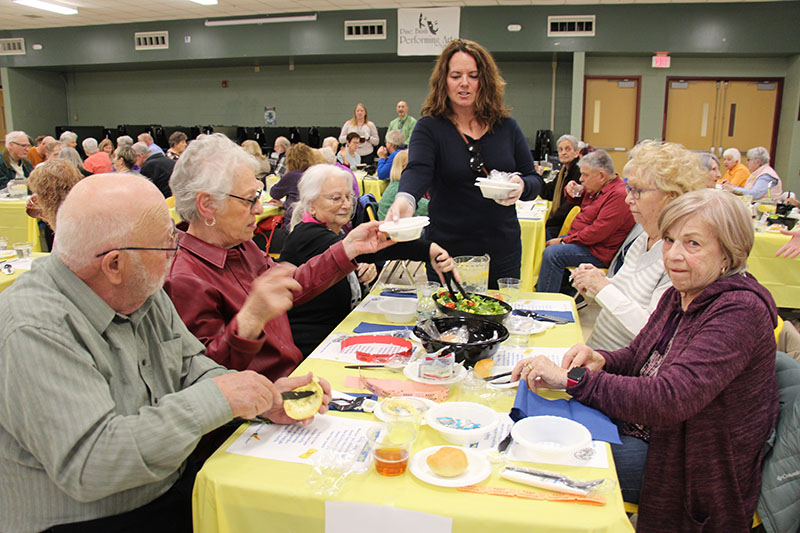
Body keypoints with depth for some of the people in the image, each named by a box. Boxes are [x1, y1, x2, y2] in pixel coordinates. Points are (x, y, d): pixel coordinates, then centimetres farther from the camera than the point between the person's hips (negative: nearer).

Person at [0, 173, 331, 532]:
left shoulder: (141, 290, 1)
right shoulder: (33, 332, -25)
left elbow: (188, 365, 8)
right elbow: (87, 465, -31)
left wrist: (262, 400, -10)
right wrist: (215, 399, -28)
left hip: (174, 488, 7)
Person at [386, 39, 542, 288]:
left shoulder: (507, 127, 3)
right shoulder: (429, 127, -5)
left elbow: (535, 180, 8)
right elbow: (417, 170, -22)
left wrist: (521, 186, -16)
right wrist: (405, 199, -44)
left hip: (503, 252, 3)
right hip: (448, 251, -3)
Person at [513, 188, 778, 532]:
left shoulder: (739, 311, -25)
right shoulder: (680, 295, 2)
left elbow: (670, 399, -35)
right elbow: (637, 357, 10)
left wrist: (572, 378, -35)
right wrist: (600, 360, -13)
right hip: (645, 431, 8)